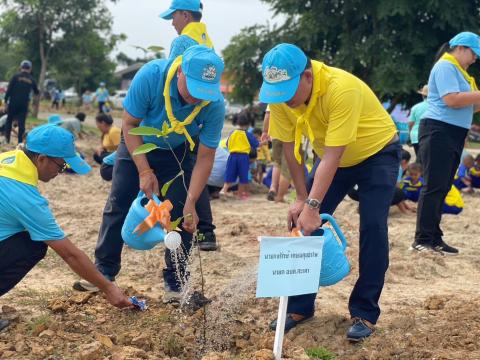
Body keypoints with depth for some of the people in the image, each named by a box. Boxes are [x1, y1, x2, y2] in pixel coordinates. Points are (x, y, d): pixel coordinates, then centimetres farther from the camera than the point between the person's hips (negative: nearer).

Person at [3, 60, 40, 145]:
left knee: (9, 120, 11)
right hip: (24, 104, 2)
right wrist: (37, 92, 41)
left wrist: (6, 101, -3)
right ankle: (20, 141, 0)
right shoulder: (31, 80, 5)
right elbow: (36, 92, 17)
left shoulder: (15, 77, -4)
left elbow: (9, 89, -8)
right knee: (21, 123, 4)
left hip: (13, 103, -2)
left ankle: (7, 138, 7)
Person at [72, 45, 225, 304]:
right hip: (138, 145, 0)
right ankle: (104, 272, 12)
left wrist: (190, 203, -29)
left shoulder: (215, 104, -33)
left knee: (180, 215, -8)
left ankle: (175, 282, 4)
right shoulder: (150, 76, -36)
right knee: (118, 206, 0)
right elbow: (130, 123, -22)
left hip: (179, 153, 0)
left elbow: (205, 157, -24)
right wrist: (144, 171, -26)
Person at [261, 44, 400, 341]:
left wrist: (312, 206, -41)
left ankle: (365, 313, -4)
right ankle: (301, 306, 9)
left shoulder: (342, 88, -38)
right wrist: (302, 198, -12)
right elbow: (290, 147, -10)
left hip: (377, 152, -5)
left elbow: (332, 156, -38)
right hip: (333, 158, 5)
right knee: (303, 224, -3)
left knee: (373, 228, -17)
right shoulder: (280, 94, -20)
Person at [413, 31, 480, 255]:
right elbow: (452, 100, -22)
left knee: (442, 188, 10)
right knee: (434, 187, -11)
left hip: (454, 134, 10)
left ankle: (434, 239, 14)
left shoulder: (457, 70, 20)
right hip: (439, 132, -10)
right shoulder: (445, 66, -9)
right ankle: (422, 241, -9)